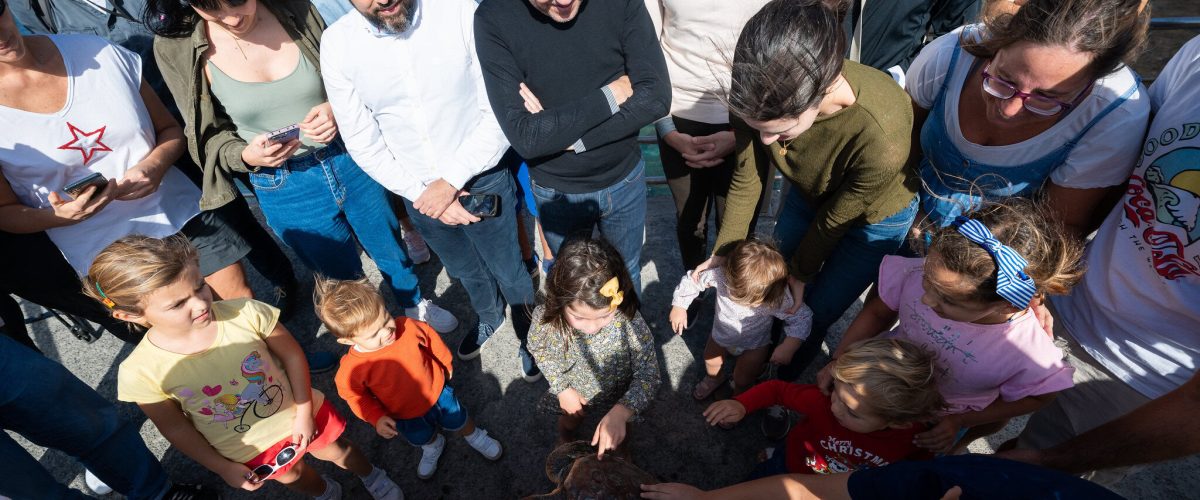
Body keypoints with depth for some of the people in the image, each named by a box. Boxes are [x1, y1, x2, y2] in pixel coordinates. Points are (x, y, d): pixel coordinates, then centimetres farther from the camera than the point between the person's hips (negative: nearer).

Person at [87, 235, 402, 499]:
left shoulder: (245, 313, -31)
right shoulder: (141, 372, -27)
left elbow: (292, 355, -16)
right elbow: (176, 428, -11)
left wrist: (304, 412, -13)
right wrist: (223, 467, -3)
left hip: (298, 413, 0)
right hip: (248, 450, 1)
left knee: (336, 451, 26)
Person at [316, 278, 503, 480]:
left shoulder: (408, 326, -34)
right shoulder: (353, 368, -35)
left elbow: (433, 342, -12)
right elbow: (354, 394, -12)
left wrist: (446, 366, 4)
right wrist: (376, 418, -17)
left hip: (437, 391, 0)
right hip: (405, 416, 0)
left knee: (457, 420, 26)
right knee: (423, 438, 31)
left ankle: (474, 436, 60)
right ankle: (432, 447, 68)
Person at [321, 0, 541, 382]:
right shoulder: (337, 45, -11)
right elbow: (364, 145, -5)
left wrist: (451, 180, -19)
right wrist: (423, 193, -13)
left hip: (483, 180, -3)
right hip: (419, 194, 3)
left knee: (510, 272, 15)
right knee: (466, 271, 26)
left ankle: (529, 335, 46)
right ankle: (489, 317, 59)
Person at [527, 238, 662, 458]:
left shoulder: (630, 322, -42)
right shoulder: (546, 317, -36)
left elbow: (648, 375, -31)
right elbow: (538, 349, -11)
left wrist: (620, 412, -46)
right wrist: (561, 388, -13)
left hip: (619, 394, -1)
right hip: (571, 390, 1)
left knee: (618, 434, 30)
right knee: (569, 422, 33)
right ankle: (565, 443, 70)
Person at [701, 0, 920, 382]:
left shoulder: (881, 139, -44)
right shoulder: (762, 97, -32)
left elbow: (834, 220, -25)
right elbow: (747, 176, -16)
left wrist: (801, 273, -8)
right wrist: (724, 250, -7)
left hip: (874, 218, -3)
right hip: (808, 194, 4)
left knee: (811, 316, 8)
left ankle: (779, 384, 39)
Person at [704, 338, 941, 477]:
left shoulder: (914, 436, -33)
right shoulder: (823, 400, -39)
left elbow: (921, 461, -8)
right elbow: (778, 389, -23)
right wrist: (741, 404, -34)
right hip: (793, 467, -1)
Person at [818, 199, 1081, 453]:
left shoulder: (1029, 355, -37)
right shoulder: (916, 274, -36)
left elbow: (1036, 397, -11)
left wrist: (960, 421, -13)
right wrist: (838, 360, -17)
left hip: (938, 423, -2)